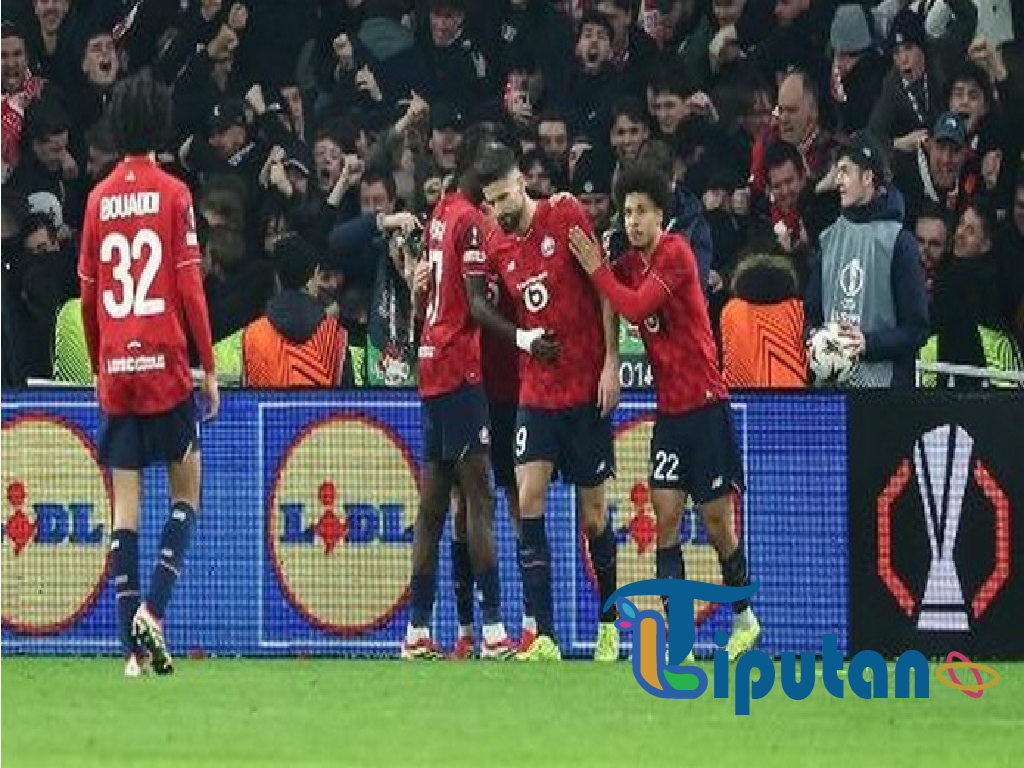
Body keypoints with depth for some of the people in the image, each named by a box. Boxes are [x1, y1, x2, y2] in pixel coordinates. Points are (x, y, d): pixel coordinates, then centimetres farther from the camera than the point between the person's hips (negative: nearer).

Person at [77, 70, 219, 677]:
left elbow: (88, 294, 10)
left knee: (125, 505, 3)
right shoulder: (173, 194, -4)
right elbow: (190, 286, -7)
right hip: (166, 365, -3)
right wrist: (210, 368, -1)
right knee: (186, 493, 8)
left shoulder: (99, 199, 6)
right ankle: (153, 610, -11)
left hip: (115, 372, 3)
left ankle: (136, 646, -2)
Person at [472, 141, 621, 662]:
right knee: (528, 502, -11)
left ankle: (608, 623, 24)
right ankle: (544, 638, -12)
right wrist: (522, 338, -4)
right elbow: (479, 305, 15)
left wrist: (611, 363, -10)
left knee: (593, 515, 4)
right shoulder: (497, 247, 6)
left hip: (587, 390, -4)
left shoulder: (567, 218, -7)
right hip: (535, 392, 4)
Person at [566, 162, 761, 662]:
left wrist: (597, 270, -11)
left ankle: (744, 616, 21)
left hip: (705, 404, -6)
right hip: (669, 409, 6)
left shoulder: (676, 255, -12)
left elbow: (636, 306, -21)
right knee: (666, 513, -4)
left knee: (717, 522, 1)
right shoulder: (629, 262, 8)